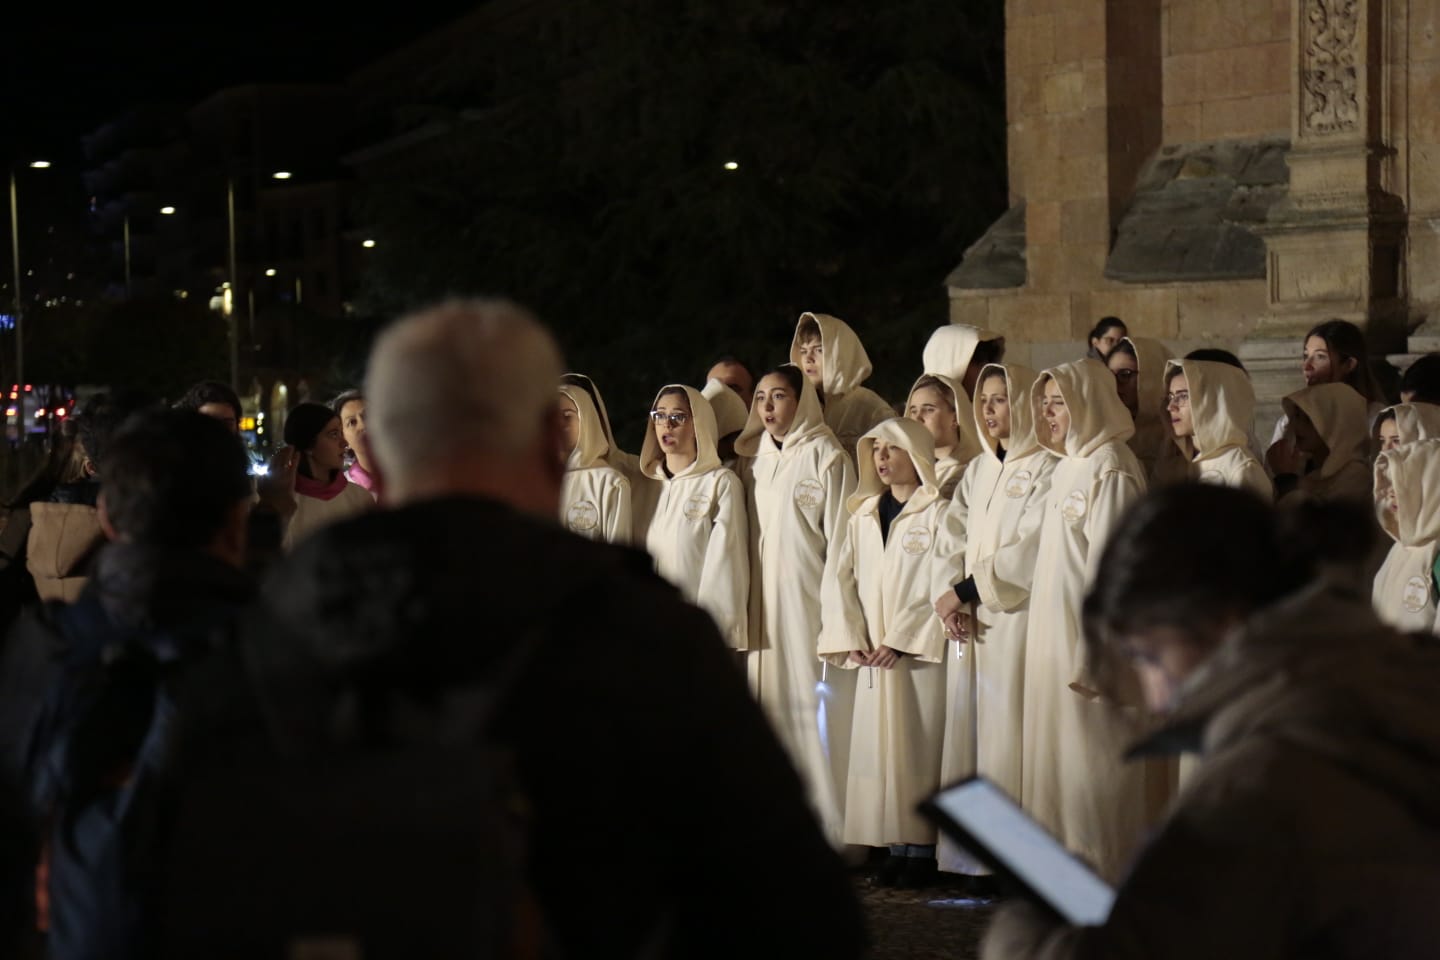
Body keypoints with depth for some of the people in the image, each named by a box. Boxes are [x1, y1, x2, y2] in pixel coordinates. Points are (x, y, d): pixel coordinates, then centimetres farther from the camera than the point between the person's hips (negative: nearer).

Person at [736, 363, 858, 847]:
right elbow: (748, 537, 14)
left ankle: (823, 831, -1)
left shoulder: (826, 458, -5)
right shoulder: (756, 460, 14)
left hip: (809, 606, -6)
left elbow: (840, 538, -8)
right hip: (764, 610, 6)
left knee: (812, 715, -6)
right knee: (771, 707, 5)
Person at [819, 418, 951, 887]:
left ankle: (922, 849, -2)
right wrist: (851, 641, -3)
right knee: (877, 751, 3)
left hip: (921, 655, -5)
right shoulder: (863, 515, 15)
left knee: (921, 750, -5)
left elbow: (941, 587, -10)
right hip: (873, 657, 5)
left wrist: (900, 641, -14)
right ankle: (896, 847, 8)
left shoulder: (938, 514, -2)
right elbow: (841, 579, 9)